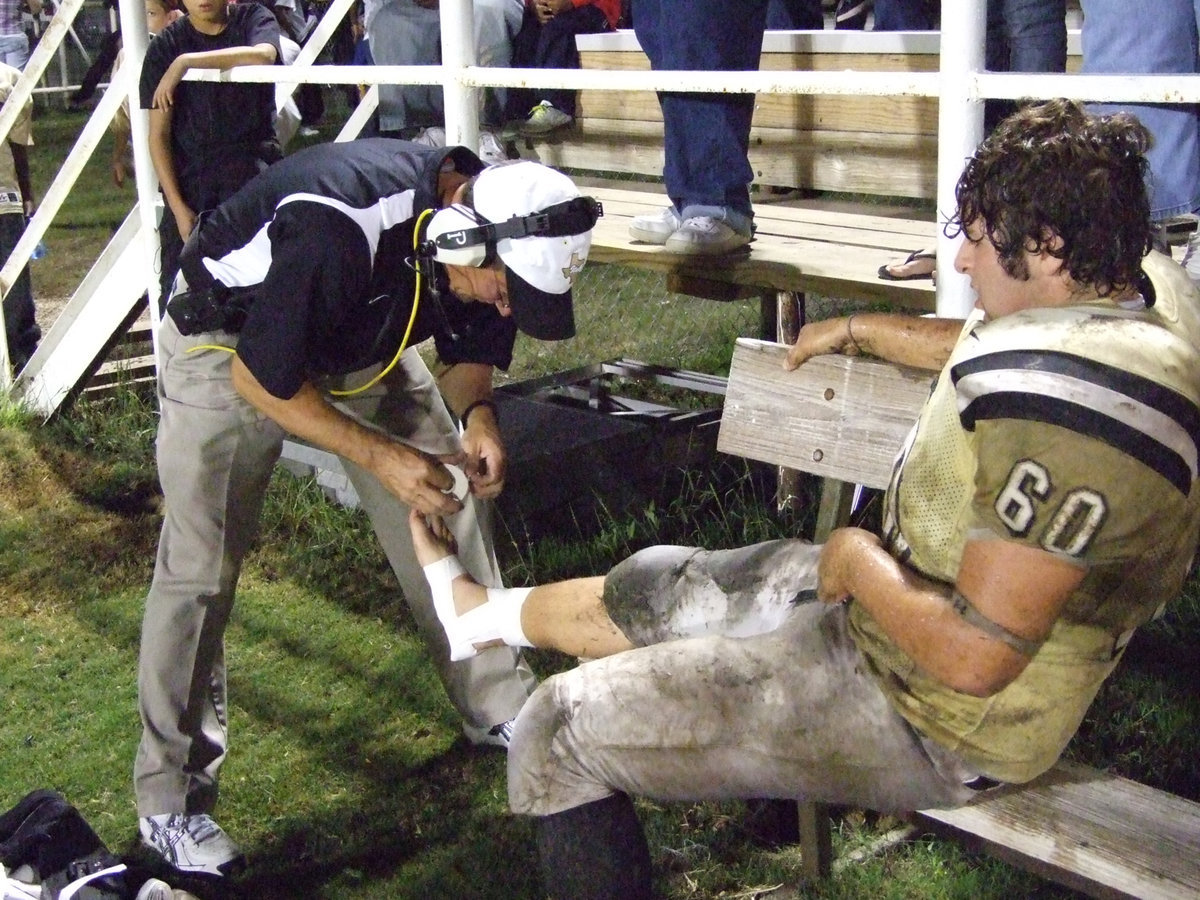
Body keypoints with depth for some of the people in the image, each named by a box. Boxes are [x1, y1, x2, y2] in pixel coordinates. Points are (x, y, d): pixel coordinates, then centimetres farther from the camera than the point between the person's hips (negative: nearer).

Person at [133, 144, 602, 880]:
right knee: (200, 564, -8)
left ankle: (501, 708, 18)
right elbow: (258, 379, -30)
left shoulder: (498, 233, -19)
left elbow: (470, 351, -2)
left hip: (361, 338, 6)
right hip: (230, 342, -6)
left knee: (453, 511, 2)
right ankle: (171, 796, 5)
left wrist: (478, 415, -23)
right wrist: (380, 456, -32)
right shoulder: (336, 228, -41)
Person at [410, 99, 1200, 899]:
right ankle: (479, 611, 51)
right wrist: (861, 331, 26)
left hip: (929, 724, -10)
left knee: (561, 731, -2)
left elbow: (976, 657, -35)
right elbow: (992, 348, 20)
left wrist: (859, 562, -18)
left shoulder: (1062, 409, -35)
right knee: (655, 586, 25)